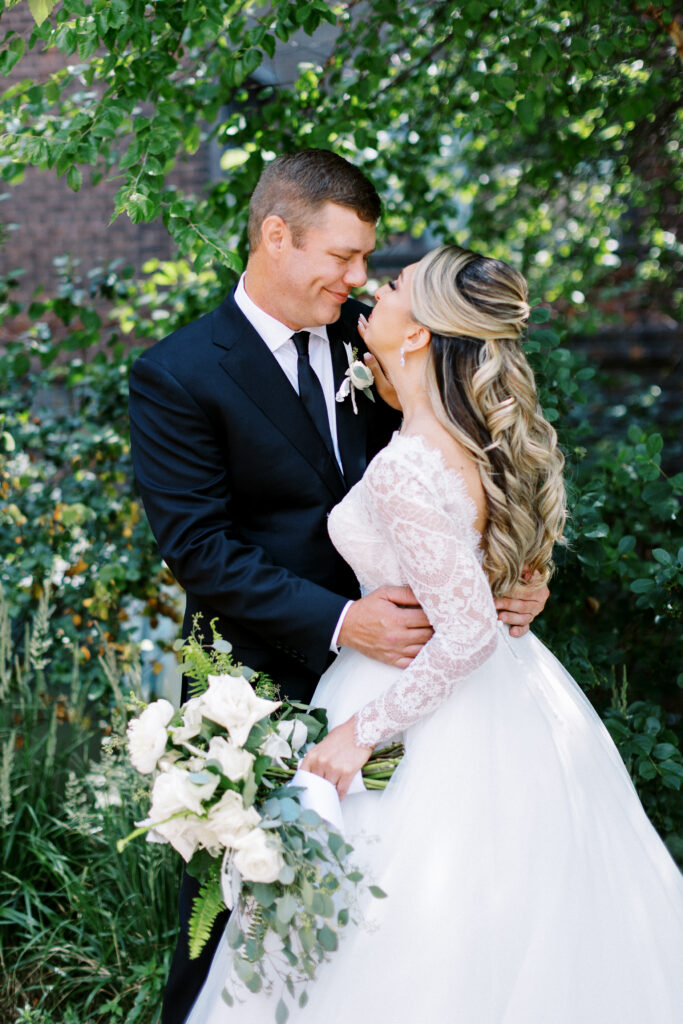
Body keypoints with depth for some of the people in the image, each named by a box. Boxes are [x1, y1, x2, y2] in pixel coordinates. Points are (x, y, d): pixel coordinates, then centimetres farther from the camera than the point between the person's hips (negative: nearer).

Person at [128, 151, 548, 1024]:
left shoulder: (364, 339, 3)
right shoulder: (178, 375, -12)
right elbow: (199, 549, -17)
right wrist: (340, 623, -25)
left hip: (380, 661, 5)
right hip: (260, 682, -4)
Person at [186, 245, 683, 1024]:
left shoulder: (403, 470, -26)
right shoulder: (485, 436, -1)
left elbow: (468, 631, -28)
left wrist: (364, 730, -21)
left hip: (441, 723, -9)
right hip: (512, 711, 9)